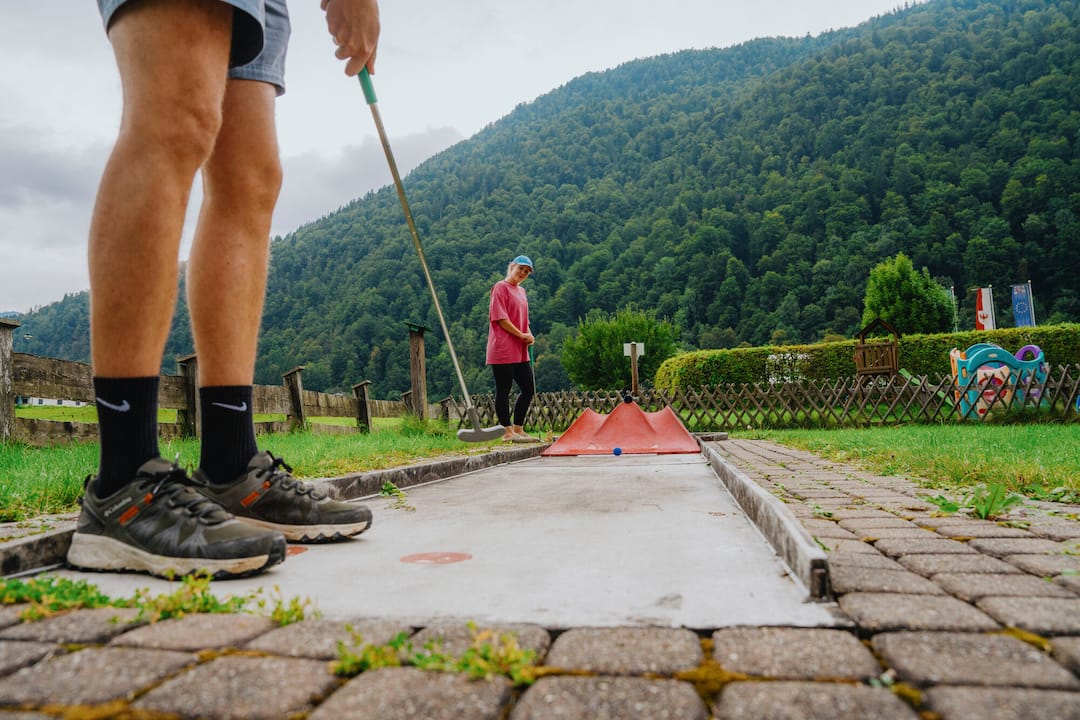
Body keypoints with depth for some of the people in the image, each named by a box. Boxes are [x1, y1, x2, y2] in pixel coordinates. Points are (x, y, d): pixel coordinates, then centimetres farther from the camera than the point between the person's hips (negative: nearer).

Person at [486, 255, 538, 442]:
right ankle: (508, 432, 3)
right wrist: (522, 335, -13)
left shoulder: (521, 291, 21)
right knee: (503, 390, -3)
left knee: (528, 390, 9)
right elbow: (500, 318, -13)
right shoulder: (501, 287, -4)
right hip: (503, 349, -9)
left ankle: (518, 430, 18)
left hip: (520, 350, 9)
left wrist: (529, 335, 4)